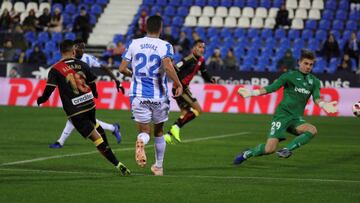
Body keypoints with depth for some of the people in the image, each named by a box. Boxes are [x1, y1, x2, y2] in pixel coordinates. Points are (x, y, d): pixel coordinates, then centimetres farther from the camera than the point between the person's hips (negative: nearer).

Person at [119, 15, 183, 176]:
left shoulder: (134, 44, 2)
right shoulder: (164, 46, -6)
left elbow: (122, 69, 2)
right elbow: (167, 67, -24)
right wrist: (178, 84, -11)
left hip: (138, 95, 1)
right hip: (159, 96, -1)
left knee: (144, 131, 5)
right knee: (159, 131, 19)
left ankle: (141, 142, -32)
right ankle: (158, 167, 26)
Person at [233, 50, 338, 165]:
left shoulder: (314, 81, 13)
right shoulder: (290, 76, 2)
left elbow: (316, 97, -1)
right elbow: (272, 88, -4)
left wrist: (323, 104, -25)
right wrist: (252, 93, -16)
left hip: (296, 118, 4)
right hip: (282, 115, -4)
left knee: (312, 130, -29)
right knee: (269, 149, -16)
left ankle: (286, 150, -27)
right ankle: (247, 154, 10)